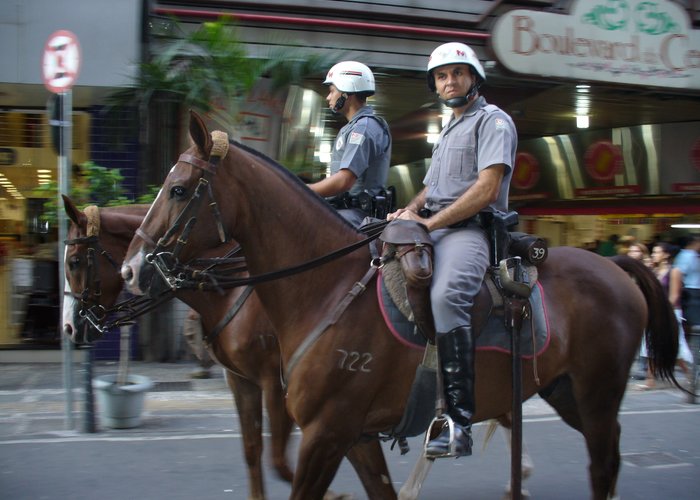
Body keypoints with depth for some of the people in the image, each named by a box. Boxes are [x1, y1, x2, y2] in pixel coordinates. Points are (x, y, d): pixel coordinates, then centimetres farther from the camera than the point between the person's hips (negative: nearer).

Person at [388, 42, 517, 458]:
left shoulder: (493, 120, 1)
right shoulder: (449, 131, 29)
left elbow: (486, 190, -12)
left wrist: (430, 222, -15)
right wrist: (410, 211, 5)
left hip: (471, 228, -10)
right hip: (433, 229, 10)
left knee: (446, 296, -36)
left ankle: (459, 420, -37)